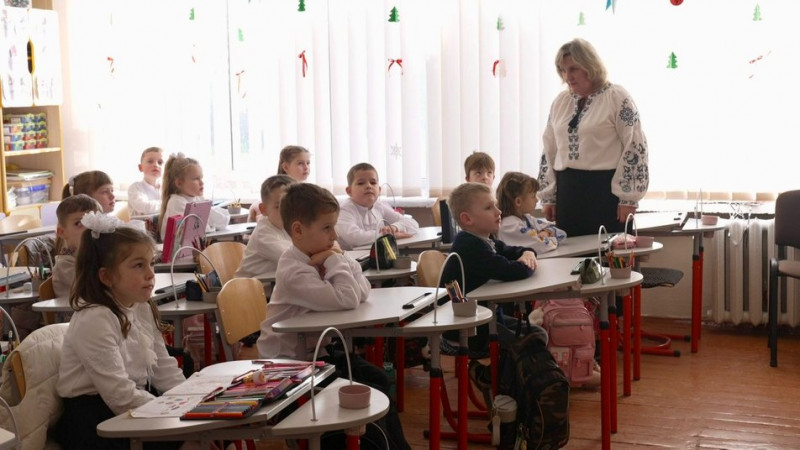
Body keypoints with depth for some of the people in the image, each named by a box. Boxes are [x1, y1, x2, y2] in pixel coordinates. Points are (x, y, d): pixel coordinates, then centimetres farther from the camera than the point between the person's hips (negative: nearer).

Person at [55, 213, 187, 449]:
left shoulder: (143, 309, 7)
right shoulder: (94, 320, -20)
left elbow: (164, 370, 10)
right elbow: (120, 396, -24)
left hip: (137, 403, 8)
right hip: (92, 421, -8)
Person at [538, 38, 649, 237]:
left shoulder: (617, 98, -4)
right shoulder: (560, 102, 14)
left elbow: (635, 148, -8)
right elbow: (549, 150, 16)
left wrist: (628, 198, -12)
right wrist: (548, 197, 12)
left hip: (606, 191, -5)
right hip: (567, 193, 5)